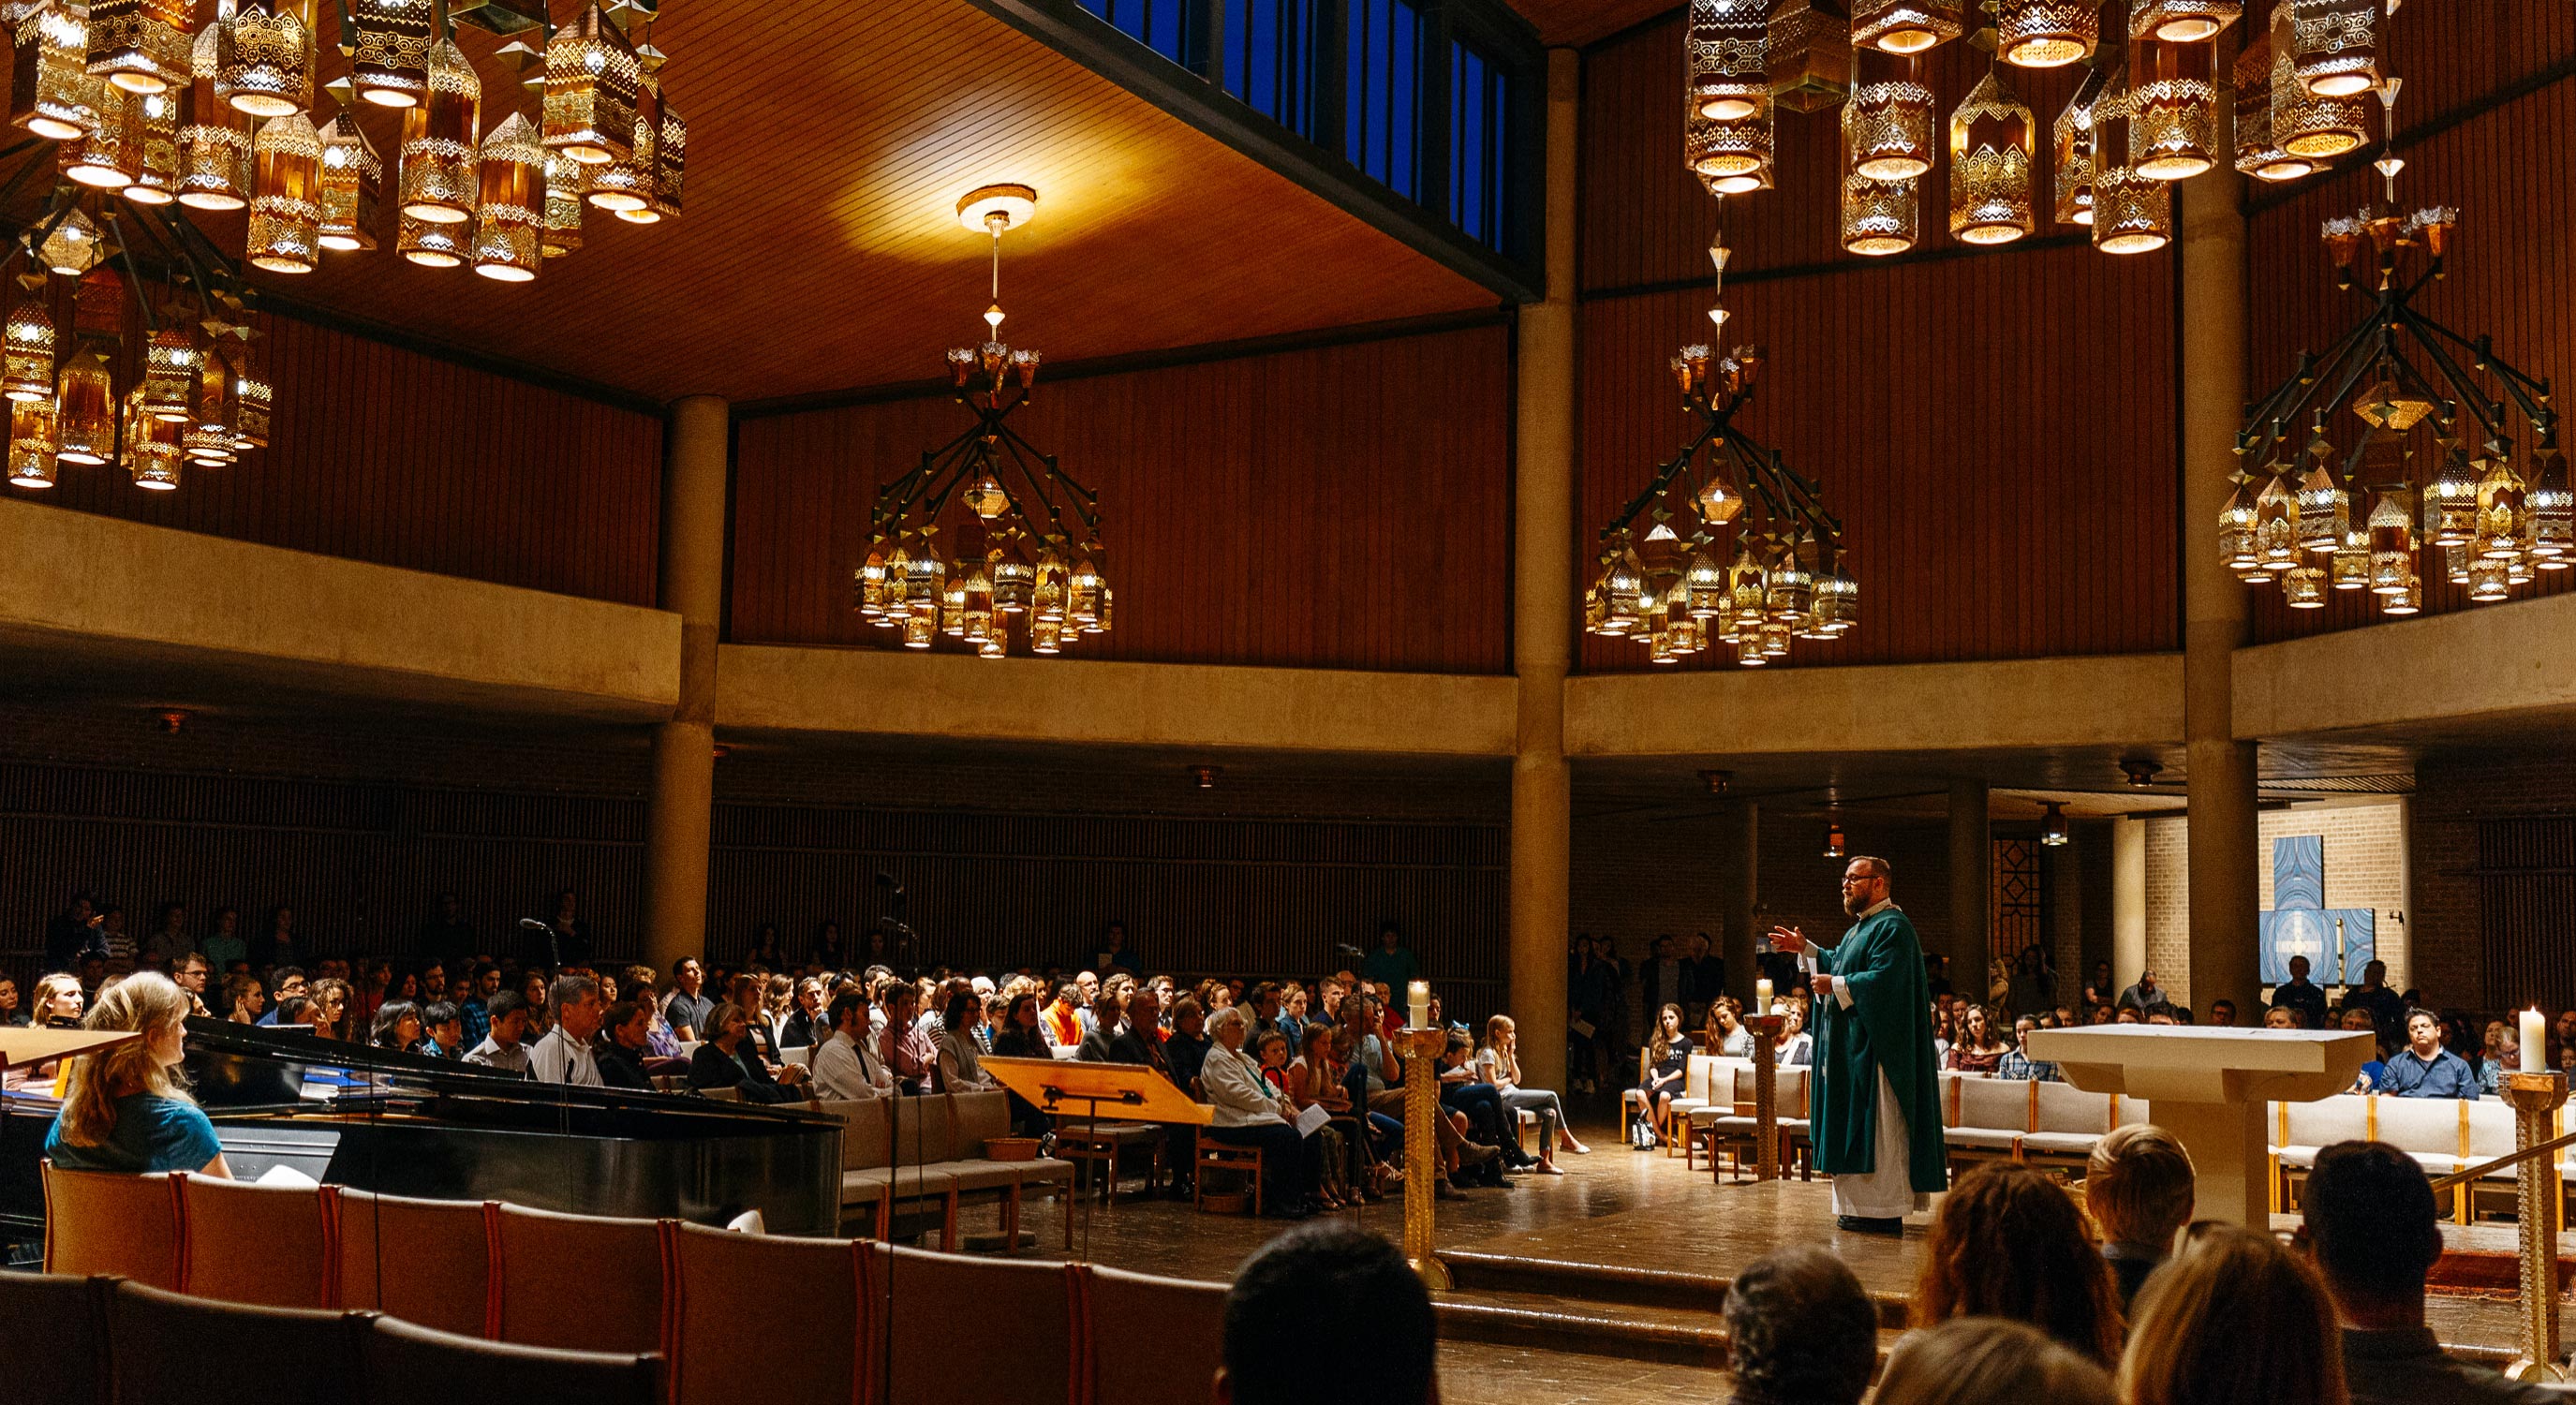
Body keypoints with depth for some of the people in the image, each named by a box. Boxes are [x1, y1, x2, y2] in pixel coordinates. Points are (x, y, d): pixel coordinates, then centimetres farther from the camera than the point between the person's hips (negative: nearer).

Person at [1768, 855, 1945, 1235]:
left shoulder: (1892, 927, -14)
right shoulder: (1862, 927, 18)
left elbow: (1883, 979, -25)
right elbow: (1839, 963, 26)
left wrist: (1834, 985, -18)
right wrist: (1805, 948, 19)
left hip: (1875, 1046, -11)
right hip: (1853, 1046, 11)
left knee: (1876, 1127, -7)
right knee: (1859, 1126, 11)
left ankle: (1883, 1213, -4)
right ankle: (1860, 1207, 16)